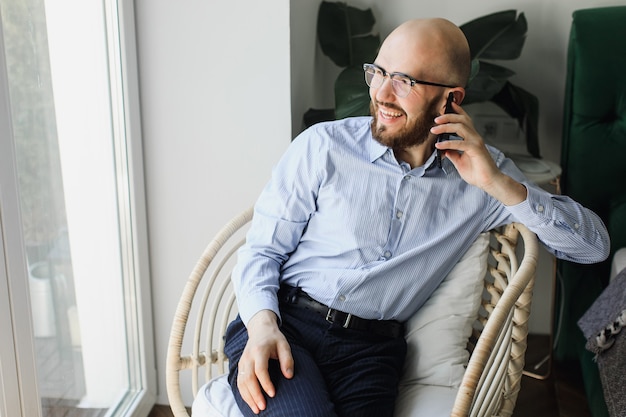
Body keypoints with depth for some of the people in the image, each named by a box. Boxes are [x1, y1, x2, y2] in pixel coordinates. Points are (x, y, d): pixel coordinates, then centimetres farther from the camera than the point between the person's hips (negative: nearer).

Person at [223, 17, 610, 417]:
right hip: (282, 323, -1)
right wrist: (263, 325, -16)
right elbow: (263, 250, 3)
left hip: (370, 350, 2)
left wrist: (499, 184, -9)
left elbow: (594, 244, 3)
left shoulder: (480, 171, 5)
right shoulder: (323, 145, 2)